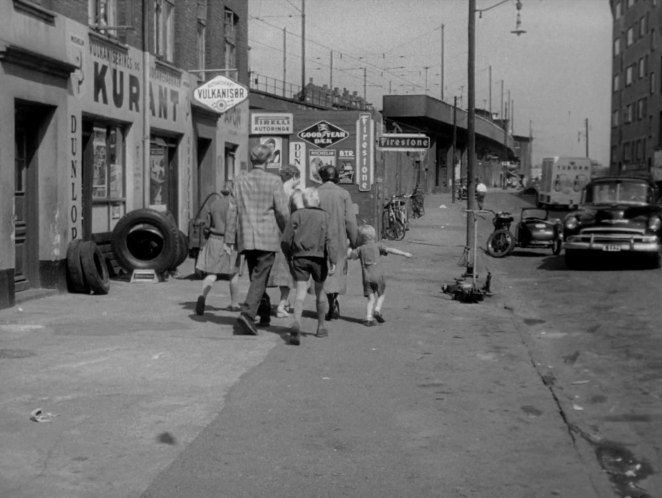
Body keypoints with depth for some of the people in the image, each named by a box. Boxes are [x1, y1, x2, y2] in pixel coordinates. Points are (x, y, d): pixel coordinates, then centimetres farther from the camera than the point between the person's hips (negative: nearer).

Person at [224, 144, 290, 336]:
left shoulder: (240, 181, 4)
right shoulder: (274, 181, -6)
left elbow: (232, 211, 3)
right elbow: (282, 212, -6)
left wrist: (229, 239, 7)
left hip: (246, 239, 4)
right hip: (267, 238, -4)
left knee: (256, 278, 17)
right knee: (259, 279, -5)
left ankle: (265, 314, 29)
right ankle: (247, 315, -20)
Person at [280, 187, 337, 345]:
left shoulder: (296, 215, 2)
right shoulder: (324, 216, 0)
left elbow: (286, 240, 1)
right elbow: (330, 239, -11)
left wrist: (288, 256, 17)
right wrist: (333, 261, -14)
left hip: (300, 257, 0)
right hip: (318, 257, 0)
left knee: (301, 292, -6)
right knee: (320, 292, 17)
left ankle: (296, 323, -31)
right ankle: (321, 327, 28)